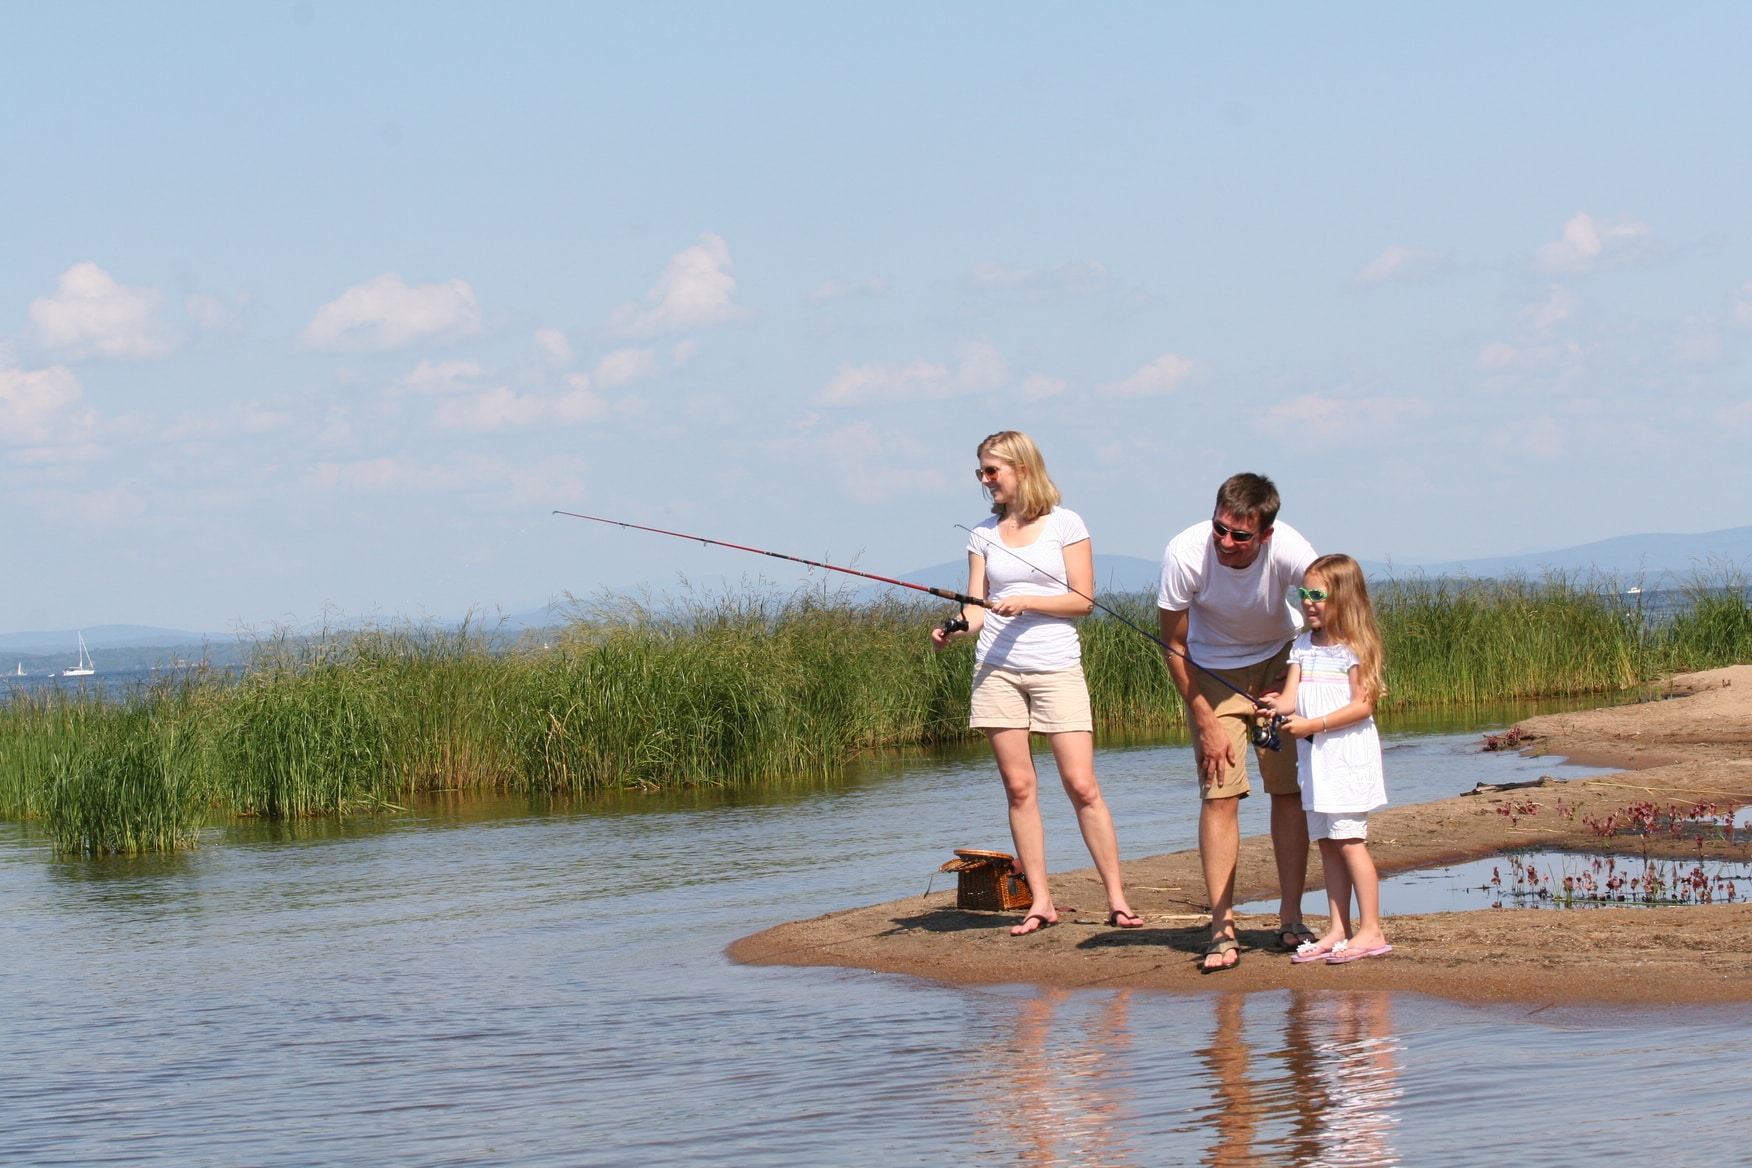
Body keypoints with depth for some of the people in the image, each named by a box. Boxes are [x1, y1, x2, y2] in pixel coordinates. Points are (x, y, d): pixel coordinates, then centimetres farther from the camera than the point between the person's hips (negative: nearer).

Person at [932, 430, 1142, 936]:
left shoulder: (1064, 524, 1)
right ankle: (1040, 902, 7)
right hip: (997, 669, 3)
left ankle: (1116, 899, 0)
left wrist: (1026, 601, -15)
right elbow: (977, 607, 7)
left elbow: (1083, 600, -3)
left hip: (1057, 667, -3)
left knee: (1082, 786, -7)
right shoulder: (984, 533, 11)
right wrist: (954, 628, -13)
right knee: (1019, 788, 2)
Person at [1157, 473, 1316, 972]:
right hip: (1212, 670, -1)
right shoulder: (1185, 555, -29)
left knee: (1289, 789, -5)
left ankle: (1291, 919, 3)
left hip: (1279, 662, 1)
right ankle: (1222, 930, -10)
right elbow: (1174, 647, -14)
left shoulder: (1290, 551, -29)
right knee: (1219, 792, -10)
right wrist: (1207, 722, -13)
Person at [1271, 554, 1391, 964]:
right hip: (1314, 756, 7)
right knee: (1326, 842, 7)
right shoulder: (1303, 646, 13)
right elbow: (1291, 698, 4)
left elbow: (1362, 705, -13)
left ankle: (1371, 931, -7)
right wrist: (1273, 708, -19)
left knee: (1349, 839, -10)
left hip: (1348, 751, -7)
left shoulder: (1355, 647, -8)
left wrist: (1313, 724, -20)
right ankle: (1338, 930, 11)